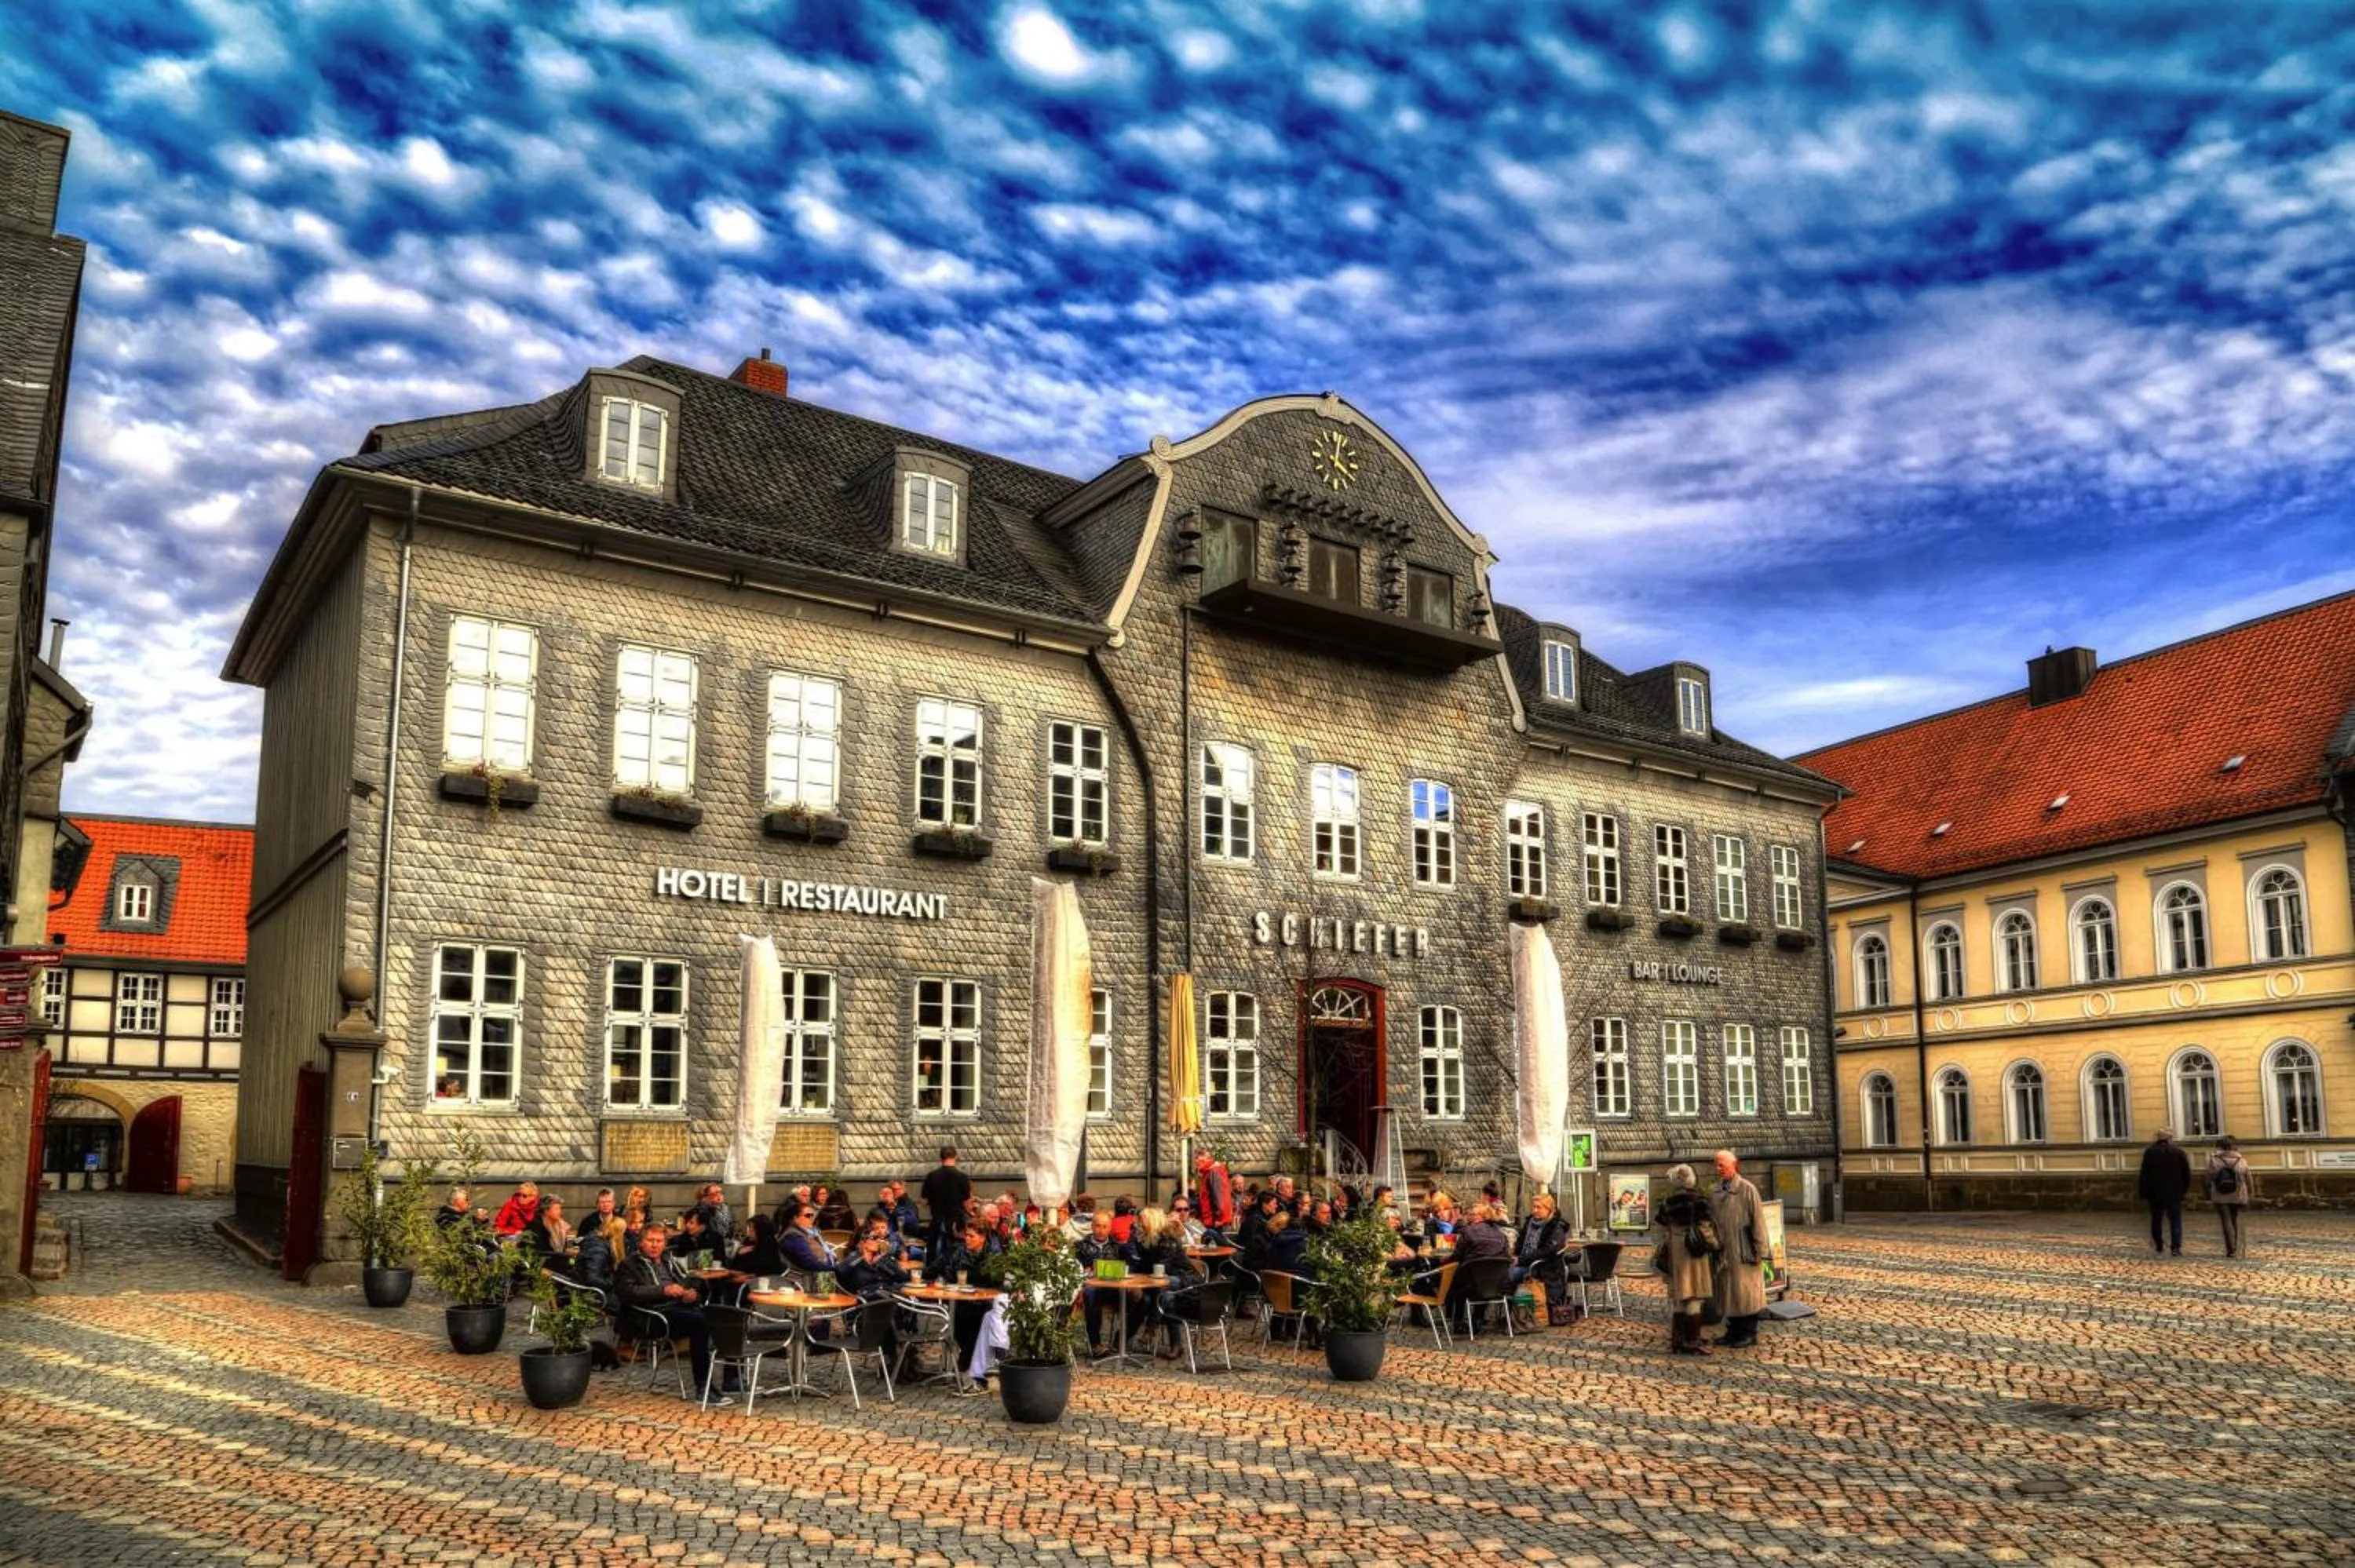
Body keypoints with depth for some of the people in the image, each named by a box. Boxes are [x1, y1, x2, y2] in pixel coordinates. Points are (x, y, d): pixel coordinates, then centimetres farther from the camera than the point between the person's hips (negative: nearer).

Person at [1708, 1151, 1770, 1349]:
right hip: (1724, 1250, 6)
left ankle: (1749, 1333, 9)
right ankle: (1733, 1331, 20)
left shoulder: (1747, 1189, -9)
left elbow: (1758, 1221, -10)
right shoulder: (1714, 1192, 8)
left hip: (1743, 1251, -6)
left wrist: (1759, 1250, -12)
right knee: (1728, 1292, 11)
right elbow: (1710, 1220, 12)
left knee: (1746, 1290, 0)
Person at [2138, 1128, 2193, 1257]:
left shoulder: (2150, 1152, -6)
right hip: (2174, 1193, 0)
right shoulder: (2179, 1153, -3)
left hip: (2155, 1193, 0)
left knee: (2156, 1219, 14)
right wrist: (2183, 1190, 15)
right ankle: (2176, 1247, -10)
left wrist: (2142, 1193, -1)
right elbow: (2187, 1174, 3)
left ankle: (2158, 1245, 20)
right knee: (2175, 1220, 1)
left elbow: (2144, 1174, -7)